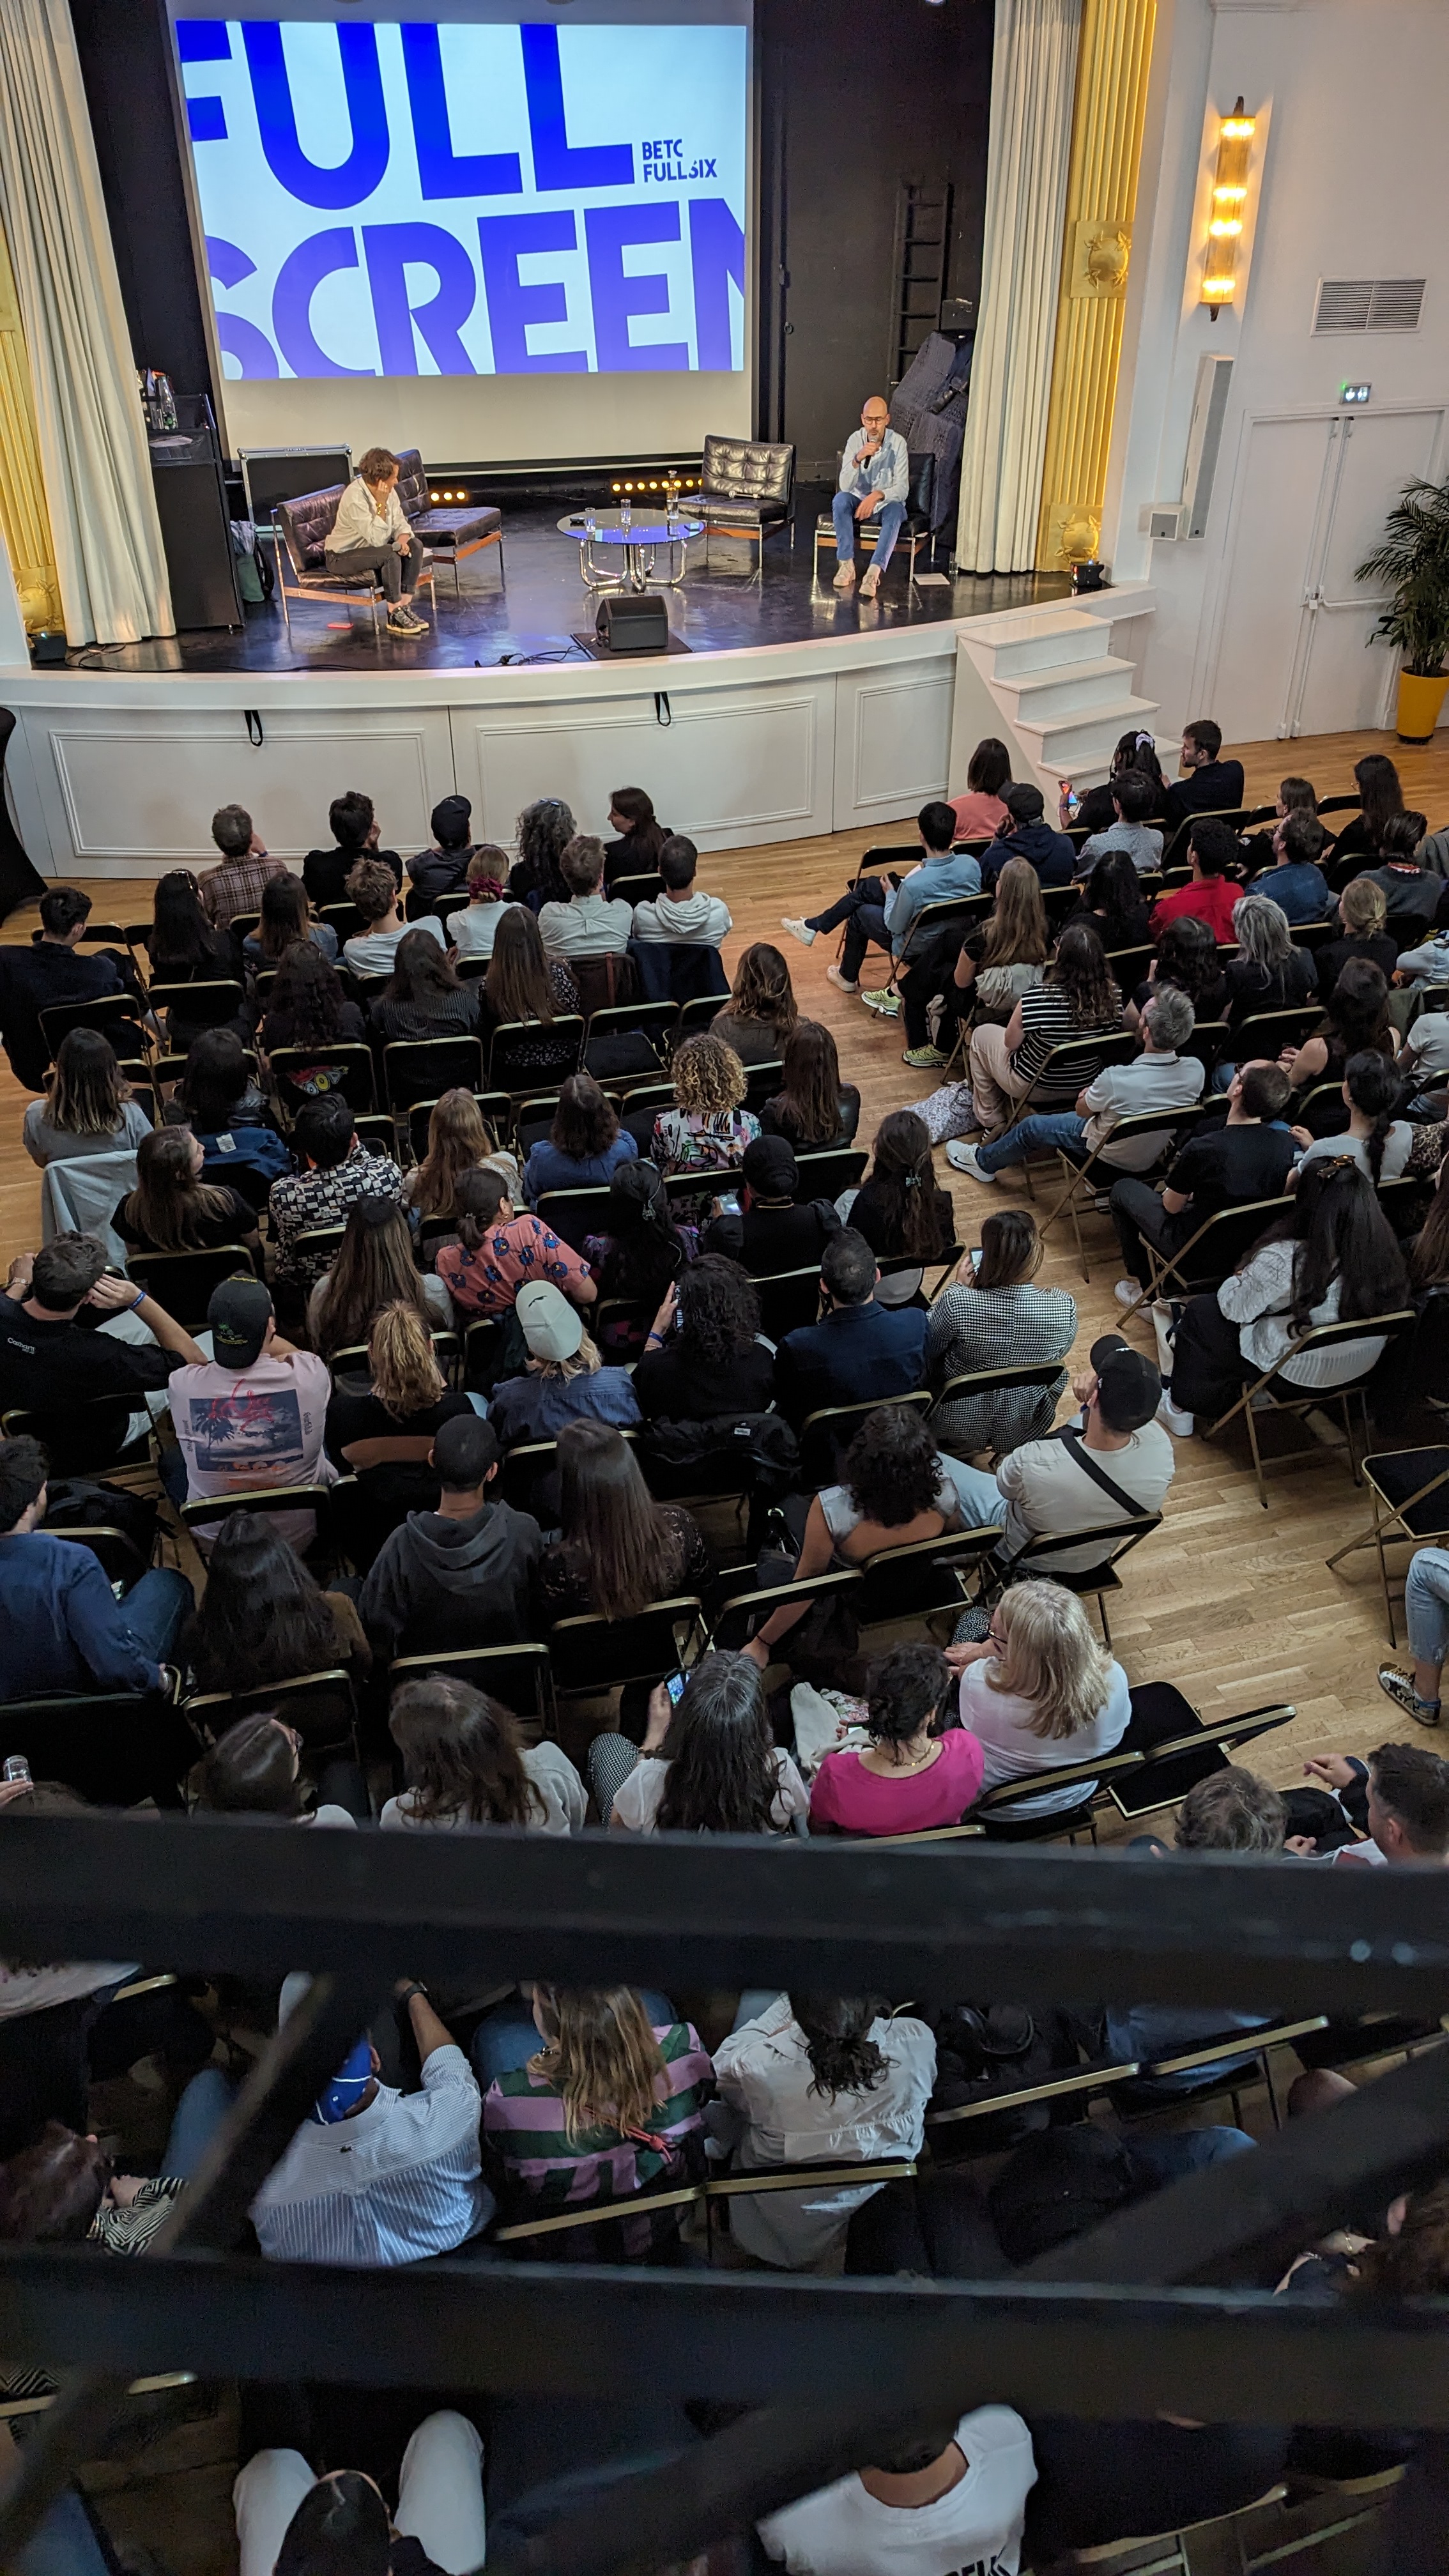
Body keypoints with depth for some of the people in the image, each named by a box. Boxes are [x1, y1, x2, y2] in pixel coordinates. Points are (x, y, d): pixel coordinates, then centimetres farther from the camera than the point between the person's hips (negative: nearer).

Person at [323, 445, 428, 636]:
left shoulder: (388, 491, -4)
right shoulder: (355, 497, -28)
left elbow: (400, 523, -2)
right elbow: (377, 539, -32)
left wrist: (402, 540, -25)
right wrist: (381, 503, -31)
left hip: (371, 548, 8)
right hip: (342, 556, -8)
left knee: (414, 546, -11)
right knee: (390, 554, -31)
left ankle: (405, 606, -10)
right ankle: (395, 616, -20)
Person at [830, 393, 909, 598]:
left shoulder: (898, 442, -15)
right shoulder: (855, 439, -11)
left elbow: (902, 489, -19)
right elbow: (845, 486, -19)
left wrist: (878, 495, -37)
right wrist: (858, 459, -35)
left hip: (886, 502, -2)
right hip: (859, 500, 2)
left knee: (895, 511, -36)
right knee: (840, 499, -30)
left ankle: (874, 572, -47)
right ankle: (846, 564, -27)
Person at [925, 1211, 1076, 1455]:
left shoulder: (956, 1302, -34)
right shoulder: (1064, 1307, -26)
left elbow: (929, 1349, -11)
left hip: (958, 1424, -2)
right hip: (1025, 1429, 2)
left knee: (931, 1360, 29)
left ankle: (959, 1448, 41)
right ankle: (1014, 1451, 43)